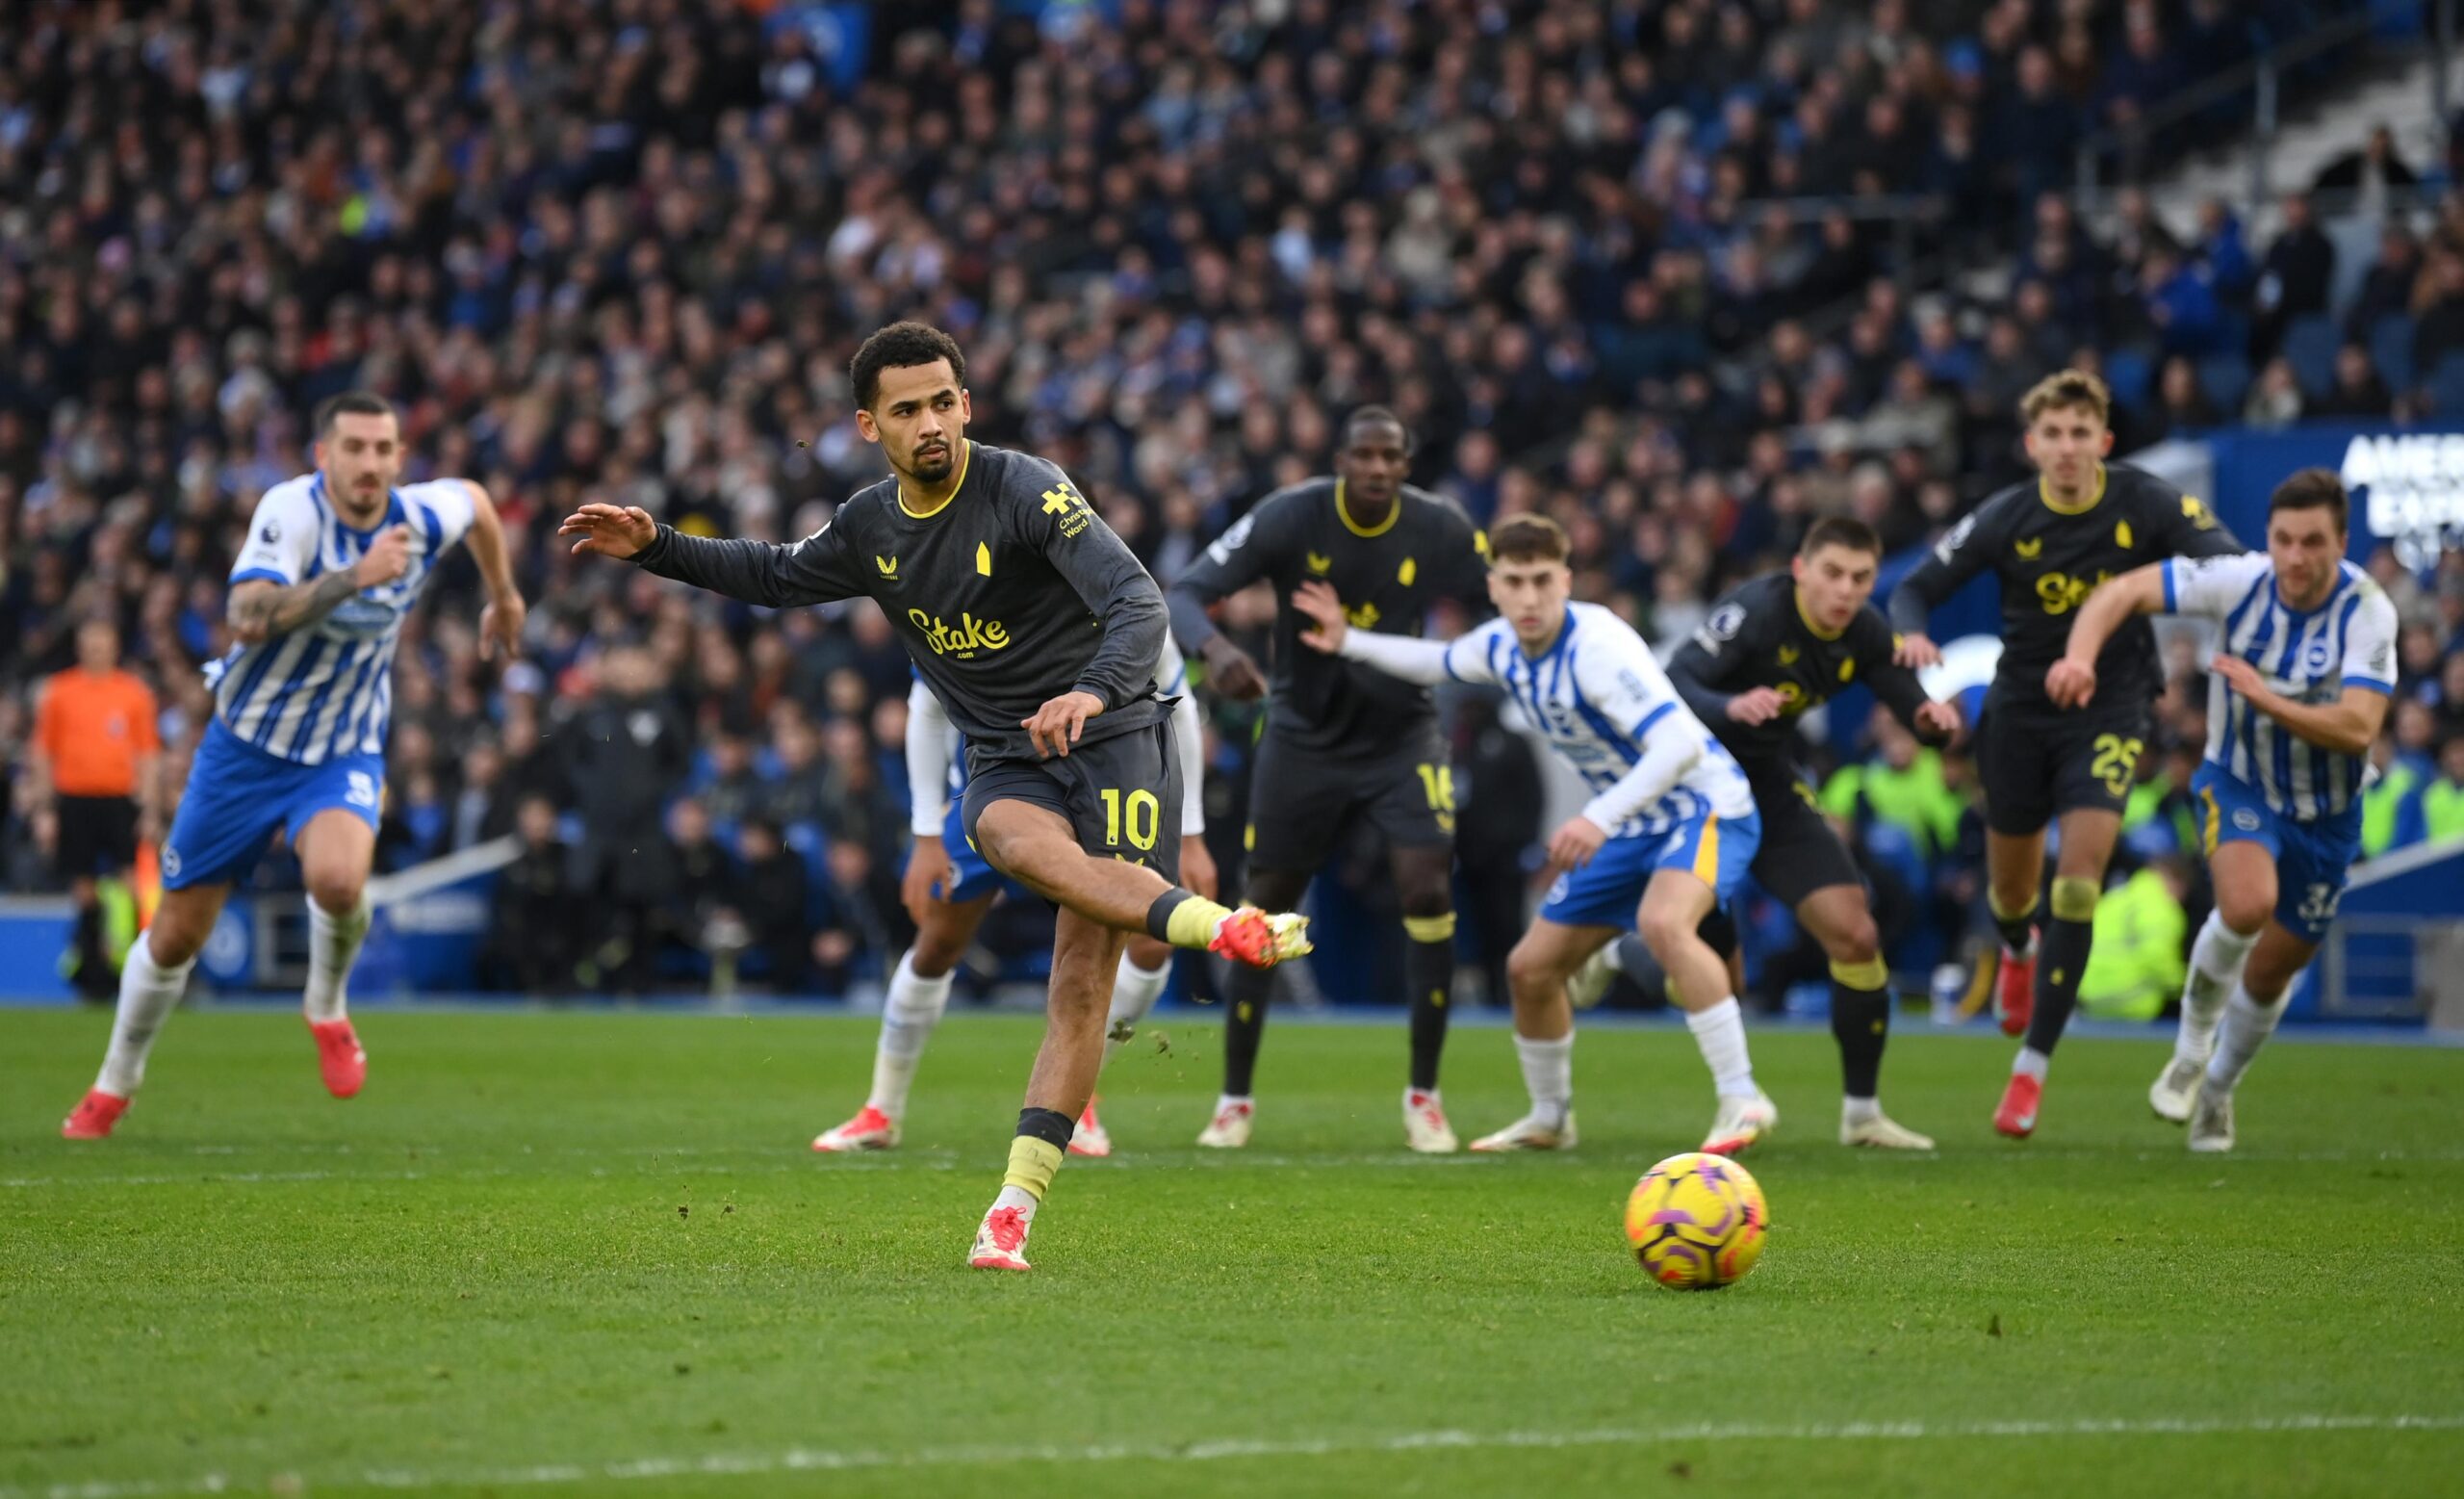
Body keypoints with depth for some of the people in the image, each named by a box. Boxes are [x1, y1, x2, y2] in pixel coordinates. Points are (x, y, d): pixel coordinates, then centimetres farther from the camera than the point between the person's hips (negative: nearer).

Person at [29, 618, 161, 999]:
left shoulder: (135, 693, 7)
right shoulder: (58, 692, 7)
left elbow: (147, 754, 8)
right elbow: (42, 752, 9)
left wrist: (149, 808, 2)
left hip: (120, 799, 0)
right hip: (74, 796, 0)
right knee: (84, 886, 0)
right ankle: (90, 963, 8)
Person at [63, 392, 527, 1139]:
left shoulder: (425, 517, -11)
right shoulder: (292, 510, -23)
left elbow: (476, 500, 15)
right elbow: (248, 618, -39)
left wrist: (503, 594, 28)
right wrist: (354, 578, -45)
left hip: (344, 755, 1)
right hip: (246, 744, -1)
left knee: (338, 879, -32)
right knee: (176, 936, 7)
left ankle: (327, 1007, 1)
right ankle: (115, 1084, 33)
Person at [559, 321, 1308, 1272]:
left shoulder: (1026, 490, -13)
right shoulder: (868, 528, 6)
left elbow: (1137, 603, -22)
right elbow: (776, 577, 27)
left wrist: (1093, 692, -41)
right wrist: (655, 548, 15)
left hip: (1112, 737, -4)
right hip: (1002, 763, 4)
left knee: (1083, 976, -16)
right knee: (1026, 847, -35)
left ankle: (1013, 1210, -16)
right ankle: (1224, 929, -50)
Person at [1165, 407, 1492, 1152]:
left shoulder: (1440, 529, -14)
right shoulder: (1290, 518, -18)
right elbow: (1182, 593, -22)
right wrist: (1214, 646, -43)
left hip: (1401, 735, 0)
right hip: (1303, 735, 0)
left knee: (1428, 891, -16)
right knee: (1265, 906, 3)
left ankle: (1423, 1095, -1)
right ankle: (1235, 1098, 19)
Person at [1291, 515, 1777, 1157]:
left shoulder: (1597, 647, -28)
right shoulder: (1500, 646, -2)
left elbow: (1680, 744, -37)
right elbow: (1440, 661, 24)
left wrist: (1600, 818, -43)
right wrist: (1349, 643, 22)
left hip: (1703, 807, -9)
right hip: (1628, 828, 9)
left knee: (1662, 923, -37)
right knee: (1530, 967, 9)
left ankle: (1742, 1102, -31)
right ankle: (1550, 1119, 33)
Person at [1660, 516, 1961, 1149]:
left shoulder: (1864, 633, -5)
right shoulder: (1755, 612, -24)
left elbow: (1912, 706, 2)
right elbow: (1673, 685, -32)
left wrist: (1932, 719, -22)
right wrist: (1731, 707, -52)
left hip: (1771, 787, 6)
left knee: (1855, 937, -4)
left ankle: (1862, 1112, 9)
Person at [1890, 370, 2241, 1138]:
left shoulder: (2146, 503, -12)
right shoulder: (2005, 519, -11)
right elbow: (1914, 588, -5)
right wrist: (1911, 635, -28)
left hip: (2111, 711, -2)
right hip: (2020, 712, 2)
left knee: (2078, 884, -16)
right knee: (2011, 886, 14)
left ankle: (2033, 1066, -8)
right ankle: (2020, 951, 56)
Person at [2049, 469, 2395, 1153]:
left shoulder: (2367, 611, -22)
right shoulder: (2240, 580, -20)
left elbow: (2357, 728, -30)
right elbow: (2126, 591, -15)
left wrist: (2266, 698, -39)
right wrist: (2079, 656, -33)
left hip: (2327, 811, 1)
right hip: (2239, 785, -1)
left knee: (2270, 974, 11)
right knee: (2247, 903, -32)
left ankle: (2217, 1090, 40)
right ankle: (2191, 1047, -8)